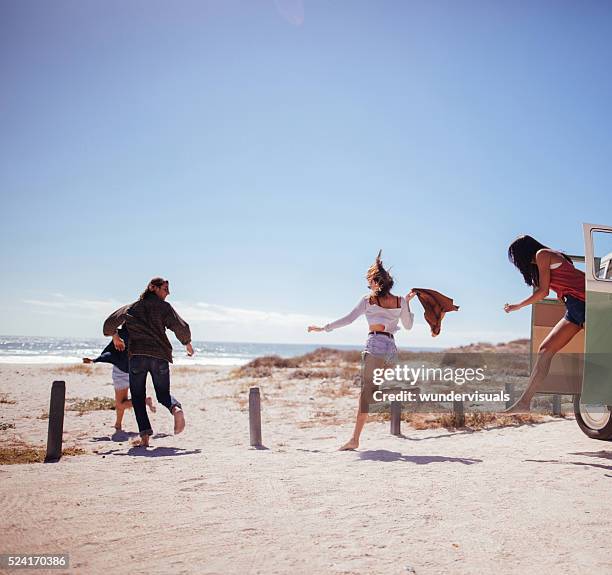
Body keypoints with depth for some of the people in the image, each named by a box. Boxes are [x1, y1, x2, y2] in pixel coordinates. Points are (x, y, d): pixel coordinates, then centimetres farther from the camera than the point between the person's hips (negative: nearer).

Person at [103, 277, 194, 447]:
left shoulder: (132, 307, 15)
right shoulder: (164, 307, 6)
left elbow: (110, 323, 14)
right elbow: (181, 327, -5)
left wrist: (115, 337, 33)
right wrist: (187, 343, 12)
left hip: (137, 356, 1)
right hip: (160, 356, -1)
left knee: (138, 397, 10)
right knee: (163, 394, 14)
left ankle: (145, 435, -5)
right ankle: (176, 408, -20)